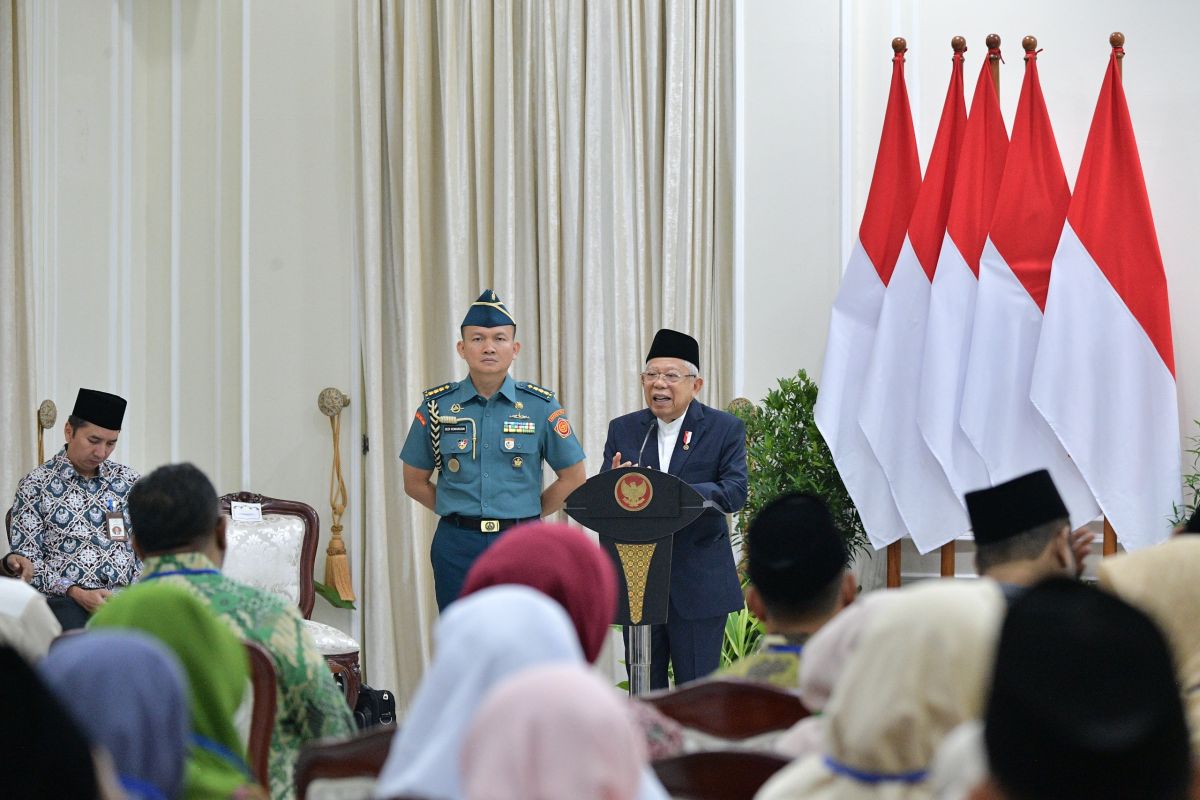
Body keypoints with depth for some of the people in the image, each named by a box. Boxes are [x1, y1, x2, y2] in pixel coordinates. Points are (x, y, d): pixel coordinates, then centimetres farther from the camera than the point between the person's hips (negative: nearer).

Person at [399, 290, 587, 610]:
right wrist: (459, 514, 6)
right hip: (458, 547, 1)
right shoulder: (437, 406, 3)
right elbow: (415, 481, 11)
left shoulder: (540, 406, 1)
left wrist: (526, 514, 7)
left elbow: (573, 478, 8)